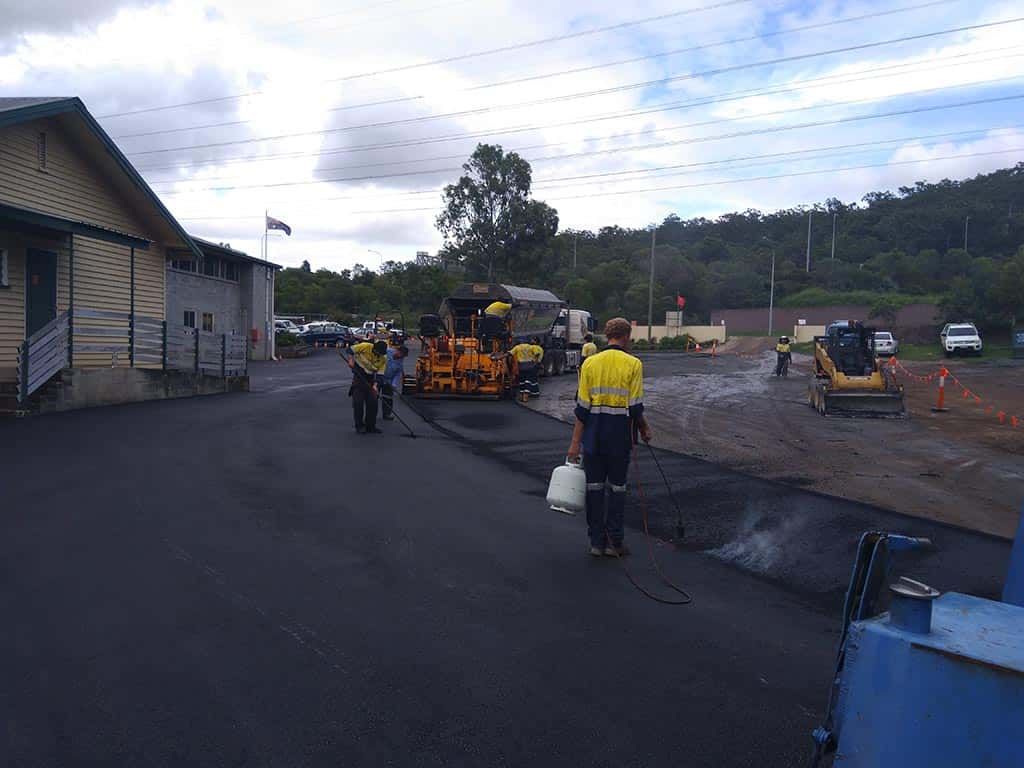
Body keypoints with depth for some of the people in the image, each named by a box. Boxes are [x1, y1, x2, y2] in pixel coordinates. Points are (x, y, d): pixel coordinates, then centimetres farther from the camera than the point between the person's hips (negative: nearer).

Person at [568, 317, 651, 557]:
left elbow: (582, 406, -2)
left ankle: (597, 541, 15)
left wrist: (576, 442, 0)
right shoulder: (633, 364, -6)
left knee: (594, 487, 10)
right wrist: (644, 428, 11)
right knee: (617, 488, 9)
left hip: (593, 433, 2)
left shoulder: (590, 362, 1)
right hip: (620, 432, -2)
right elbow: (635, 406, -8)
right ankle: (614, 542, 13)